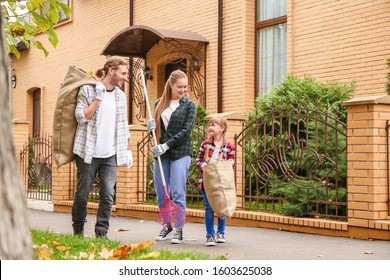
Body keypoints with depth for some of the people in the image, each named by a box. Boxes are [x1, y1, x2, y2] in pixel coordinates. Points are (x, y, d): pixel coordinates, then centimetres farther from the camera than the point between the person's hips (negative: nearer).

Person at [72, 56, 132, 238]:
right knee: (82, 193, 5)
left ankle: (101, 232, 0)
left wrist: (127, 150, 13)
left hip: (111, 154, 4)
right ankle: (78, 230, 22)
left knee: (108, 194, -6)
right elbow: (81, 117, -10)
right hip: (89, 152, -4)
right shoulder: (88, 90, -2)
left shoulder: (120, 95, 13)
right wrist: (98, 98, -13)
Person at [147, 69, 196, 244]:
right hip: (161, 153, 4)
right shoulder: (159, 104, 12)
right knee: (161, 193, 7)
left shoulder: (189, 105, 1)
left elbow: (186, 131, -8)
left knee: (178, 192, -7)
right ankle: (167, 225, 24)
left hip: (180, 153, -4)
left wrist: (166, 145, -16)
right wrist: (151, 128, -4)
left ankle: (178, 229, 2)